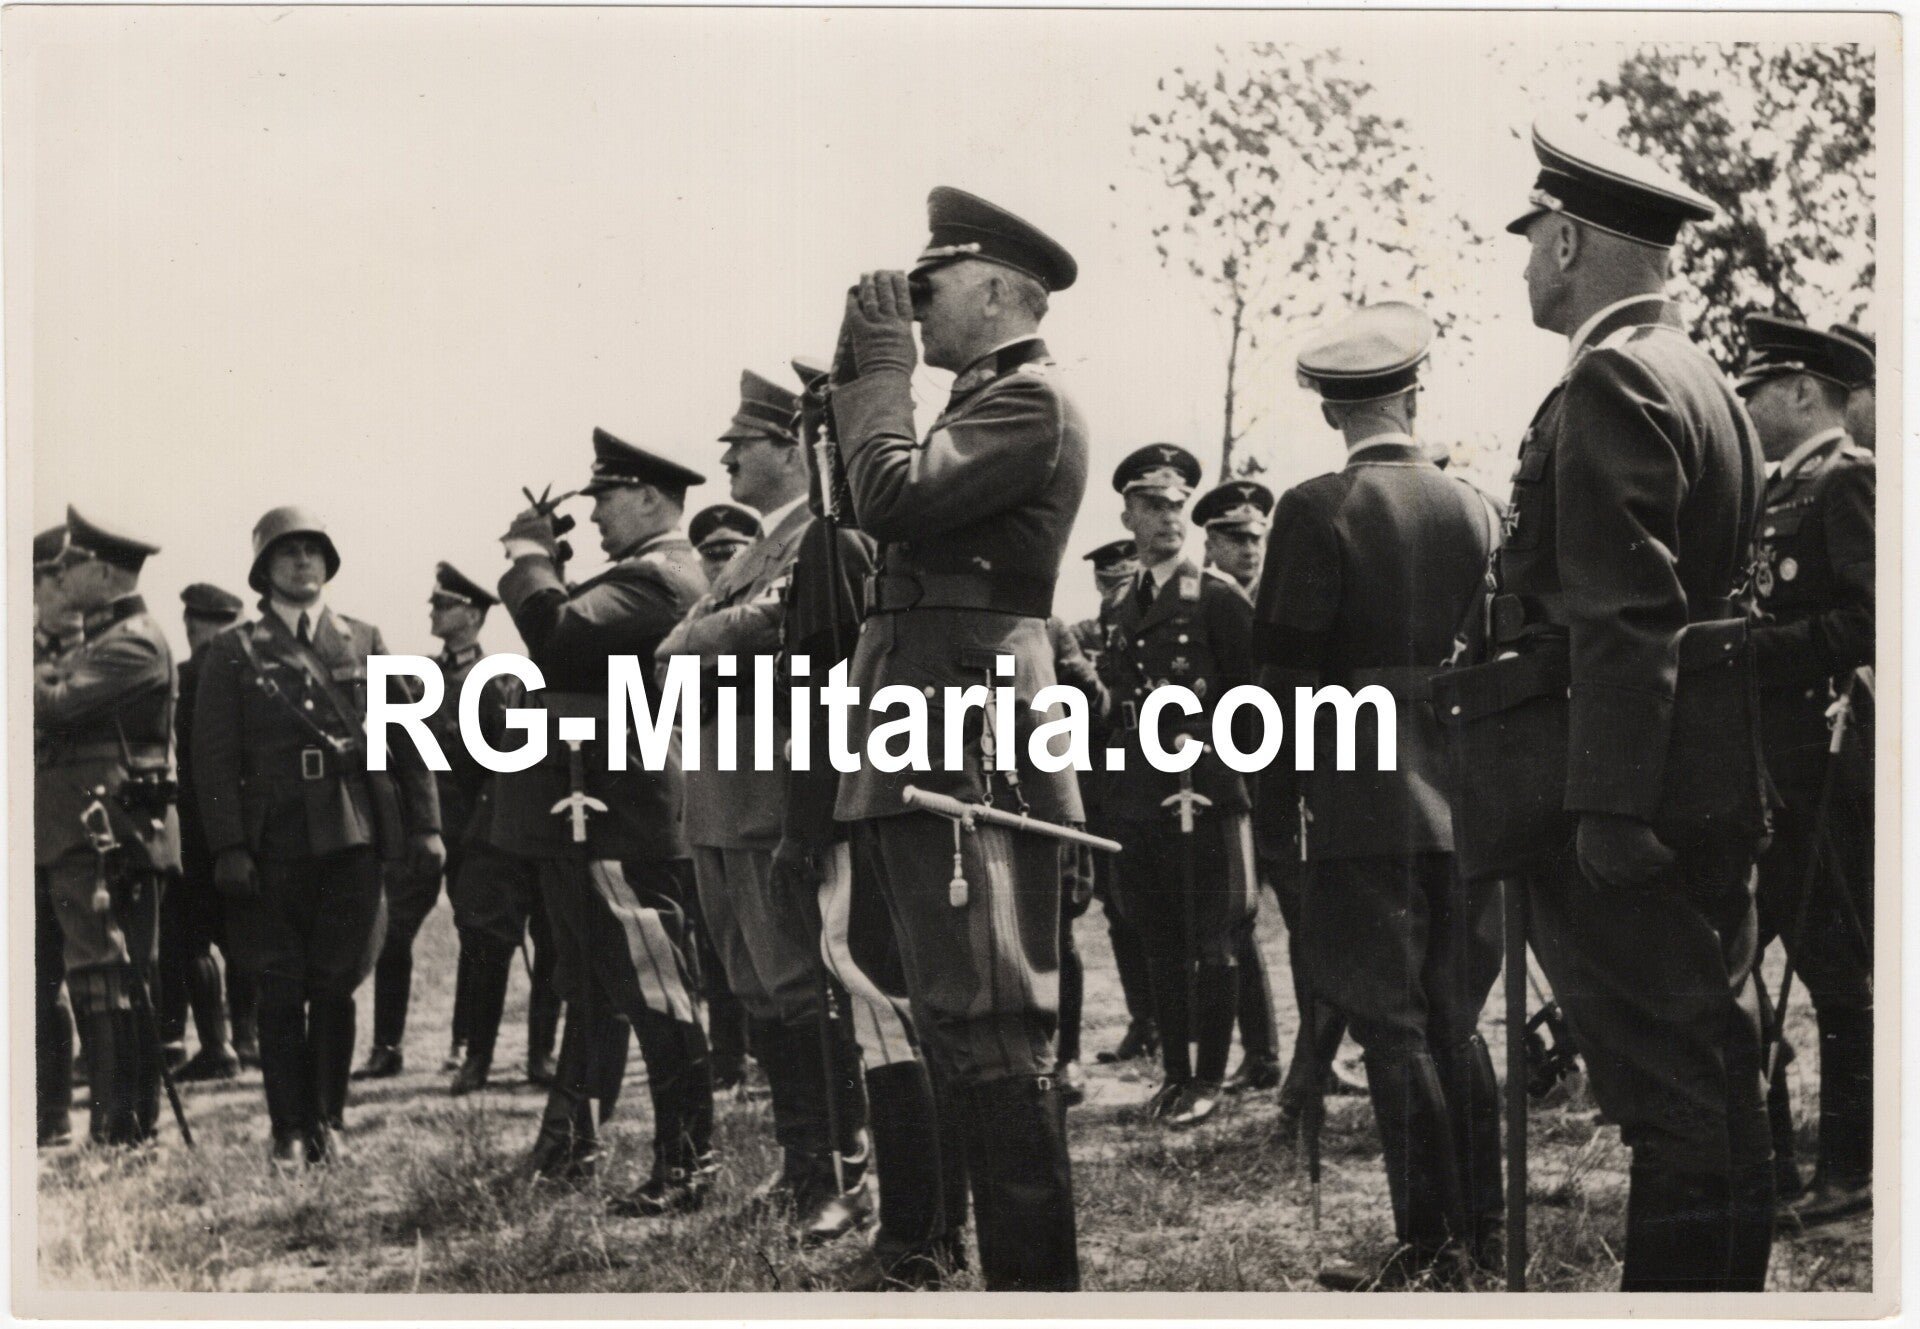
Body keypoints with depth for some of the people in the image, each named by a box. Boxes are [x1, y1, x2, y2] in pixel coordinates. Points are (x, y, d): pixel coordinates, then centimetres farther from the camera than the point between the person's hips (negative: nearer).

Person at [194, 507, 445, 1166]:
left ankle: (328, 1122, 14)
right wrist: (228, 848, -8)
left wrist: (425, 825, 2)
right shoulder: (235, 651, 6)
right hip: (273, 844, -1)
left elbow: (407, 738, 10)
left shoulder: (365, 641, 12)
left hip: (354, 838, 1)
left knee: (336, 986, 3)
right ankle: (289, 1129, 10)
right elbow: (215, 756, 1)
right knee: (282, 992, 1)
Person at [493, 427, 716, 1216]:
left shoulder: (656, 577, -16)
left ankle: (687, 1166, -3)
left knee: (657, 995, -6)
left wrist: (530, 559, -11)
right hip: (587, 816, 11)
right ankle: (568, 1144, 30)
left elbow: (559, 635, -26)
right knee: (592, 989, 19)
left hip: (613, 820, -11)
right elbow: (567, 641, 20)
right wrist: (540, 564, 10)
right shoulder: (645, 574, 19)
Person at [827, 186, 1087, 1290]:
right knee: (957, 1025, 13)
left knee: (992, 1032, -10)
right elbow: (881, 512, 20)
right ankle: (1027, 1266, 20)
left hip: (966, 752, -11)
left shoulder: (1028, 399, -10)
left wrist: (882, 364, -7)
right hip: (929, 753, 11)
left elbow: (893, 495, -21)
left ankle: (1038, 1279, -7)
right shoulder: (991, 398, 22)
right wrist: (859, 379, 16)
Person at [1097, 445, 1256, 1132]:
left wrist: (1203, 741, -9)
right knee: (1160, 941, 11)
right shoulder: (1122, 610, 16)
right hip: (1139, 794, 6)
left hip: (1204, 793, -6)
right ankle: (1174, 1071, 18)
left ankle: (1209, 1077, 6)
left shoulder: (1220, 598, -4)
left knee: (1210, 943, -1)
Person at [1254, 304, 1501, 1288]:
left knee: (1392, 1027, -2)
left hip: (1366, 802, -6)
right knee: (1453, 1024, 14)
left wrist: (1278, 791, 0)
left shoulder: (1317, 509, -8)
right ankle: (1482, 1233, 19)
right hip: (1463, 800, 6)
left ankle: (1428, 1250, -1)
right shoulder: (1469, 509, 7)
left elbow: (1288, 664, -10)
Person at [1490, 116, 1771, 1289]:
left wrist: (1605, 809, -22)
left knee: (1674, 1095, -7)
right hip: (1715, 791, 10)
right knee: (1710, 1081, 14)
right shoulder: (1699, 378, 18)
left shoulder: (1611, 382, -13)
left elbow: (1623, 617, -21)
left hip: (1633, 788, -10)